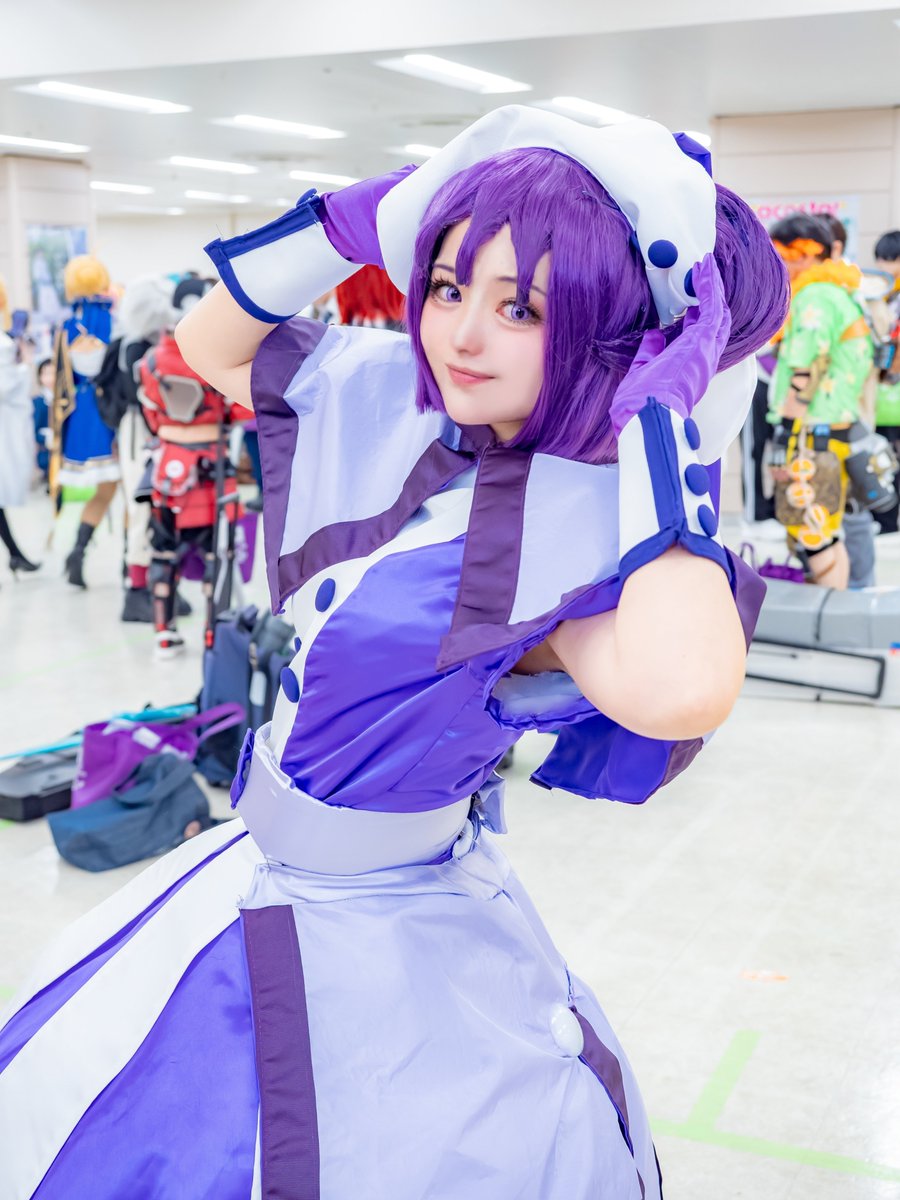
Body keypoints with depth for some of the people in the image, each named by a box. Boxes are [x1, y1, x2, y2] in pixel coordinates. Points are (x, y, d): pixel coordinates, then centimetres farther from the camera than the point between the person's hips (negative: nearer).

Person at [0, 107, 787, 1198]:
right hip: (251, 890, 6)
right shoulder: (384, 404, -6)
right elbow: (212, 343, 9)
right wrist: (381, 211, -4)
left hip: (392, 951, -6)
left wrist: (666, 410, -34)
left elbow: (680, 692, -46)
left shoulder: (590, 531, -24)